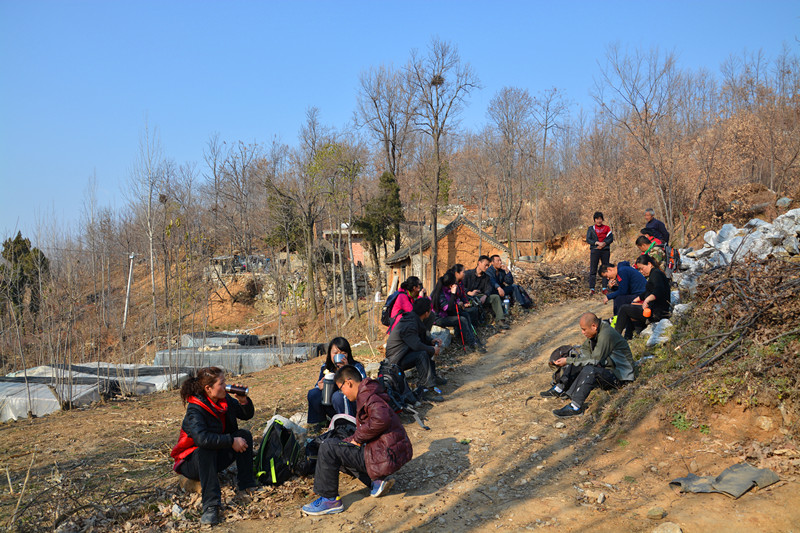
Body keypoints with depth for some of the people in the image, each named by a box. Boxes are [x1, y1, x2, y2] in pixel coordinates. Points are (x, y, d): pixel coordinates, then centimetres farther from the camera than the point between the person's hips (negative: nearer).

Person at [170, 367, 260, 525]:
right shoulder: (195, 409, -24)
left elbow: (247, 415, 7)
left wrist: (243, 401, -15)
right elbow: (202, 438, -40)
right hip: (194, 461, -6)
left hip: (218, 456, 6)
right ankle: (211, 505, -44)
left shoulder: (225, 399, -4)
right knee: (206, 450, -38)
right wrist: (231, 441, -36)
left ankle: (246, 483, -8)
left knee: (244, 435, -12)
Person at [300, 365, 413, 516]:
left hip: (385, 457, -11)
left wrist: (357, 438, -18)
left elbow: (381, 419, -31)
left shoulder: (366, 395, -12)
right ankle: (377, 481, 9)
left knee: (328, 448, -11)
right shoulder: (371, 395, 21)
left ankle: (329, 500, -3)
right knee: (340, 453, 25)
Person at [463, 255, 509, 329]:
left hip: (480, 296, 5)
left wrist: (485, 296, -19)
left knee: (496, 297, -17)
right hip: (468, 297, -5)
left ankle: (500, 320, -25)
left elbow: (489, 288, 3)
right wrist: (470, 293, -27)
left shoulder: (486, 277, 17)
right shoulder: (467, 274, 1)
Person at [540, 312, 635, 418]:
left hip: (619, 375, -10)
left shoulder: (606, 334, -27)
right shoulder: (596, 331, 1)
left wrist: (568, 361, -22)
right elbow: (584, 348, 15)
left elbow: (595, 361, -26)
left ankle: (576, 406, -37)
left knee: (590, 370, -34)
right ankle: (560, 389, -1)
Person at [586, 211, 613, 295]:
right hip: (594, 250, -1)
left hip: (605, 250, 1)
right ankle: (591, 288, -5)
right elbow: (588, 239, 0)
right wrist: (597, 243, -14)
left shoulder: (607, 228, 12)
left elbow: (611, 238, 3)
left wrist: (604, 243, -14)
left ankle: (605, 288, 7)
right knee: (593, 270, -6)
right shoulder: (591, 228, 9)